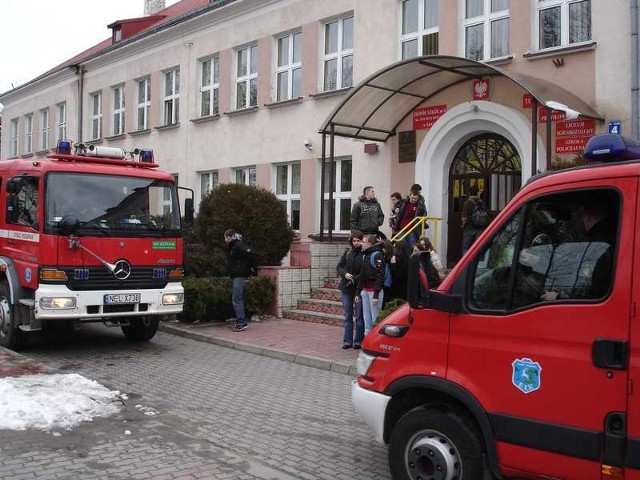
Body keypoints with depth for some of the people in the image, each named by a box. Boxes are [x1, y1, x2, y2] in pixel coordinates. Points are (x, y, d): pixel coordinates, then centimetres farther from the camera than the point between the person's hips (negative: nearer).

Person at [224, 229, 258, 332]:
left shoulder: (238, 245, -14)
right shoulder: (232, 247, 18)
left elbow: (250, 254, -25)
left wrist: (252, 267, -17)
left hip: (239, 276, -11)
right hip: (235, 276, 11)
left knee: (236, 300, -12)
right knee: (238, 300, 13)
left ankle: (241, 323, -10)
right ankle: (242, 322, 19)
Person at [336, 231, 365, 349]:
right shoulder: (347, 252, 7)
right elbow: (339, 267, 8)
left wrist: (355, 278, -21)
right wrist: (345, 274, -10)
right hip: (346, 288, 4)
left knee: (359, 316, 4)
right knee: (347, 316, 9)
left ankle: (358, 341, 13)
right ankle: (347, 341, 15)